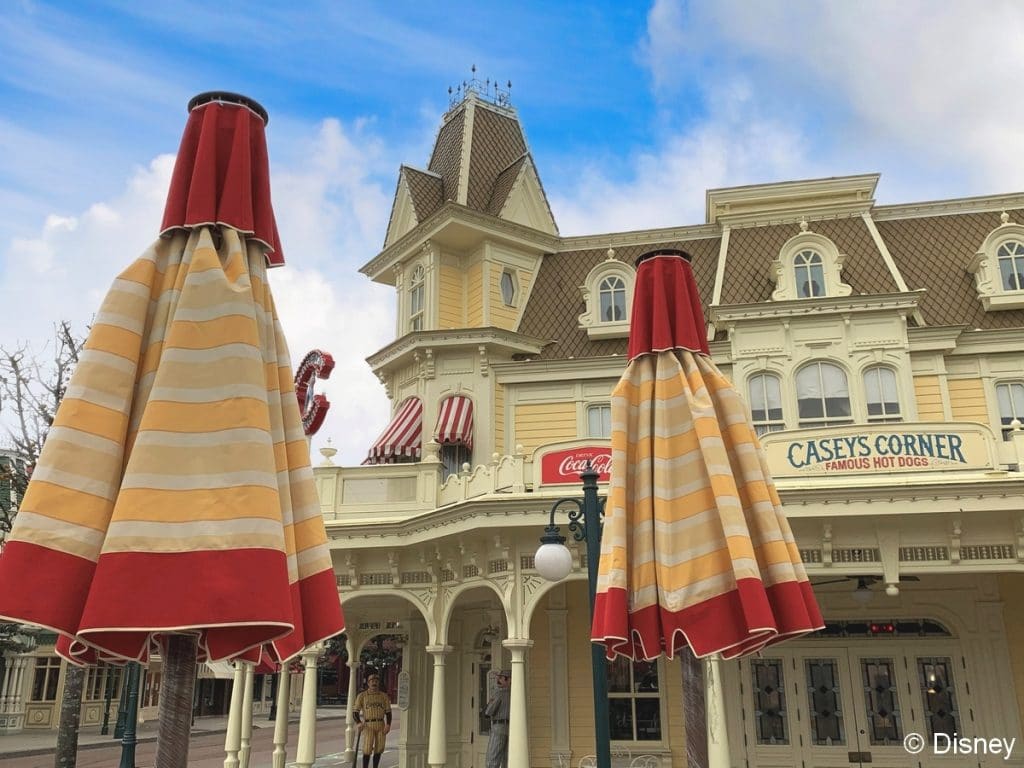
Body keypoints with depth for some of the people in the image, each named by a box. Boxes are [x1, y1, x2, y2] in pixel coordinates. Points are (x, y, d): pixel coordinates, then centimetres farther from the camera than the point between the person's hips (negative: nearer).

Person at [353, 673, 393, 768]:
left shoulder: (384, 696, 7)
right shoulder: (362, 696, 1)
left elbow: (388, 712, 8)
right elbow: (355, 711, 0)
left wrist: (388, 725, -7)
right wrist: (359, 723, -17)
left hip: (381, 725, 3)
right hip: (368, 726, -2)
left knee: (379, 749, 4)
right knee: (367, 750, -7)